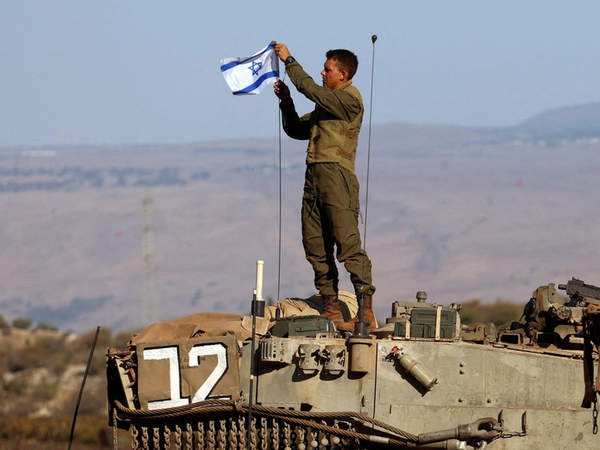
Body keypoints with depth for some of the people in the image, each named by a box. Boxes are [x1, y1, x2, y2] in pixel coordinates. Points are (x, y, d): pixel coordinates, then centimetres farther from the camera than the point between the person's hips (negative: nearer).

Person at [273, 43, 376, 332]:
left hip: (337, 174, -9)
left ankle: (366, 313, -15)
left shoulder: (350, 99, -5)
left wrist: (289, 60, -6)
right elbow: (297, 130, 26)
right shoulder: (326, 103, 23)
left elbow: (311, 89, -14)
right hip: (314, 177, 9)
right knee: (316, 246, 7)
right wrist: (286, 102, 12)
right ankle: (331, 308, 12)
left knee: (348, 244, -13)